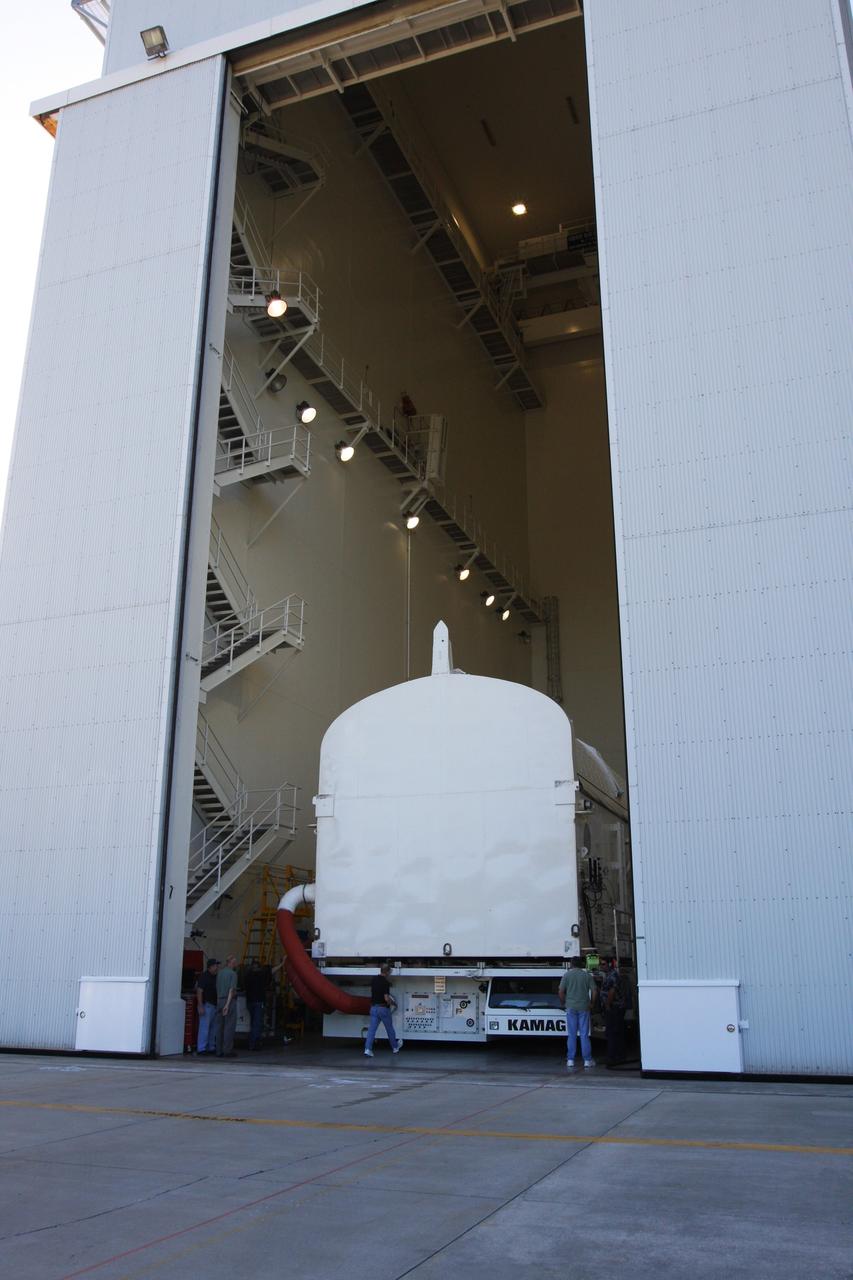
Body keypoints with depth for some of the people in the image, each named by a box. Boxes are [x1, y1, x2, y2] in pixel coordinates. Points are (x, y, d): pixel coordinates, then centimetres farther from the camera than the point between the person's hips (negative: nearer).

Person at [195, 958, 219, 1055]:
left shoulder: (216, 977, 14)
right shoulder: (204, 976, -10)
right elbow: (199, 991, -15)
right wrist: (200, 1006, -21)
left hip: (214, 1006, 8)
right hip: (206, 1005, -8)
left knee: (212, 1028, 9)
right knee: (204, 1027, -8)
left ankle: (210, 1048, 15)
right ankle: (201, 1049, -5)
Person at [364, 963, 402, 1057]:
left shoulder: (374, 980, 4)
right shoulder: (385, 982, -18)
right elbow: (386, 998, -21)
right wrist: (393, 1003, -3)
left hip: (373, 1007, 5)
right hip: (383, 1008, -5)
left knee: (371, 1029, 0)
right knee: (390, 1029, 14)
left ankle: (367, 1049, -13)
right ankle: (395, 1047, 31)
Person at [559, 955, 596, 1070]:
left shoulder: (567, 975, 0)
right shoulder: (587, 975, 3)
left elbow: (561, 992, -2)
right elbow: (594, 991, 0)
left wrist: (563, 1003, 12)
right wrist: (591, 1004, 13)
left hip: (571, 1008, -1)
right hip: (584, 1008, 1)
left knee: (571, 1035, 5)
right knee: (584, 1035, 5)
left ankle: (570, 1061, 5)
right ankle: (587, 1061, 5)